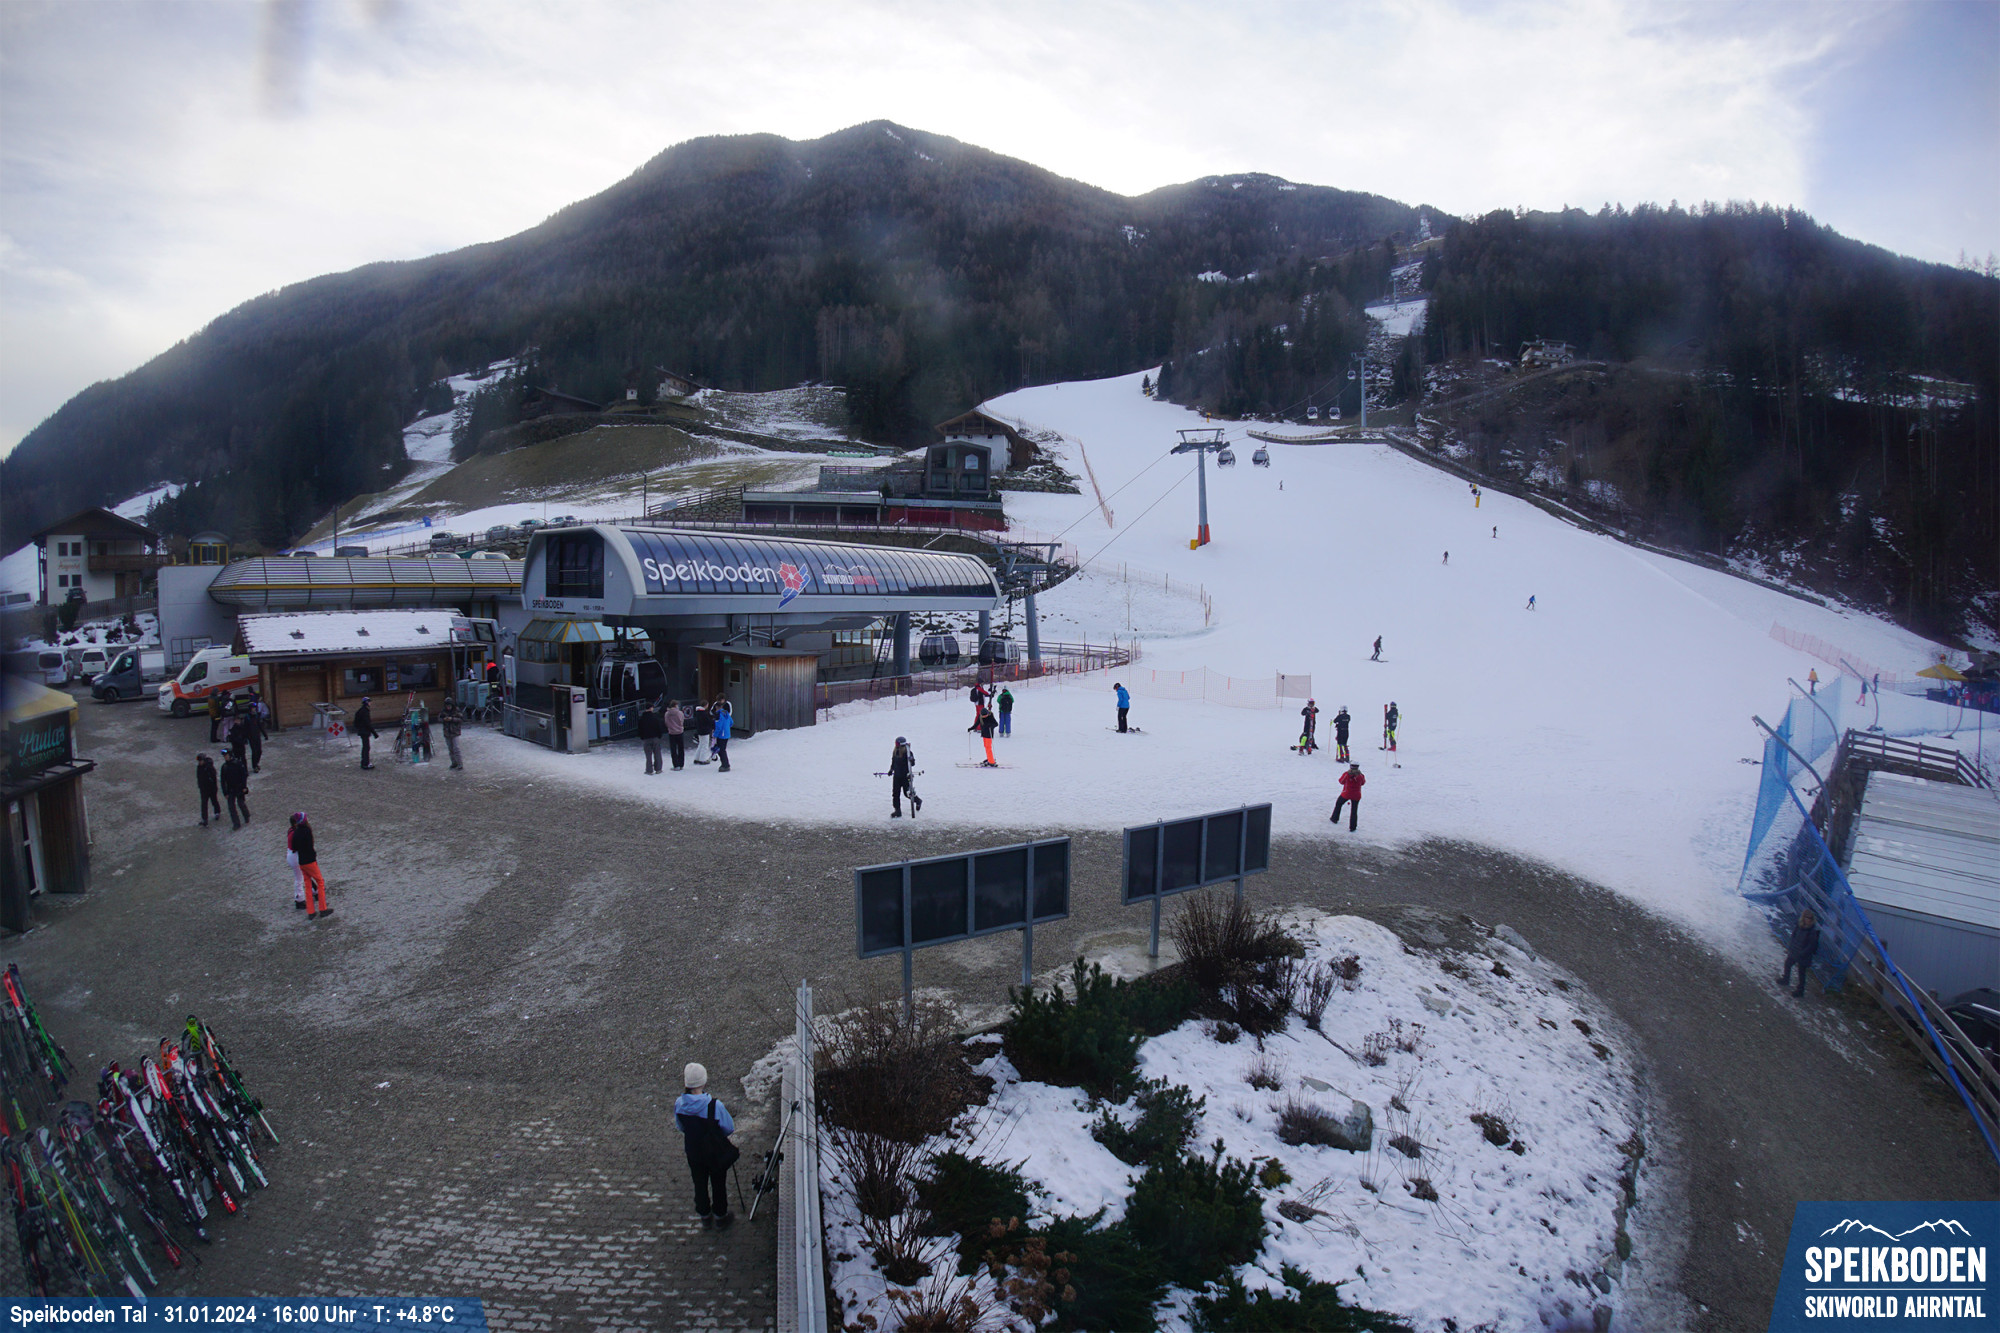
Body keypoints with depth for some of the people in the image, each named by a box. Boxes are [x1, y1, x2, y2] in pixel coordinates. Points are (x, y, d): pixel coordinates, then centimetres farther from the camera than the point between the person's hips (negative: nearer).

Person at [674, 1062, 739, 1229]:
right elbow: (729, 1129, -18)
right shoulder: (715, 1106, -32)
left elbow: (681, 1127, -1)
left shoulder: (679, 1103, -21)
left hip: (693, 1152, 3)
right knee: (718, 1185, 21)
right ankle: (719, 1217, 40)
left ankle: (704, 1216, 45)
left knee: (700, 1184, 26)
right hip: (716, 1153, -3)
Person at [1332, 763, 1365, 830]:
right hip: (1356, 796, 1)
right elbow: (1363, 783, 9)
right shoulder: (1360, 776, -12)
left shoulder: (1346, 774, -16)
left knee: (1338, 804, 26)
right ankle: (1352, 827, 9)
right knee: (1354, 811, 9)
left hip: (1346, 794, -1)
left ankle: (1335, 818, 35)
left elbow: (1341, 781, 1)